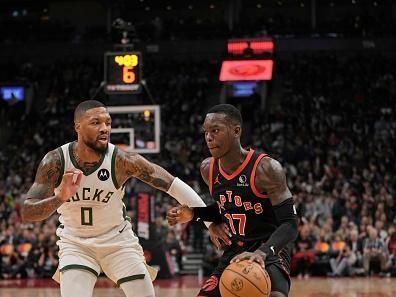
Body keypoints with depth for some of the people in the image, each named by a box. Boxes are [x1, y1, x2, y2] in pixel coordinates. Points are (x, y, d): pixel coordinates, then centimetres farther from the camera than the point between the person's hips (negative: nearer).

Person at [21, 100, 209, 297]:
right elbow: (27, 213, -23)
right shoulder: (55, 161, -20)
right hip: (75, 243, -1)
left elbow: (172, 184, -19)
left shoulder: (122, 161, -22)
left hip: (118, 239, 1)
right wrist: (60, 197, -43)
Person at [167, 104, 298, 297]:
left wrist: (262, 252, -39)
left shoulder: (266, 169, -19)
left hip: (269, 253, -7)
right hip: (234, 254, 7)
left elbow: (290, 225, -21)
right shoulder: (208, 169, 1)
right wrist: (193, 214, 2)